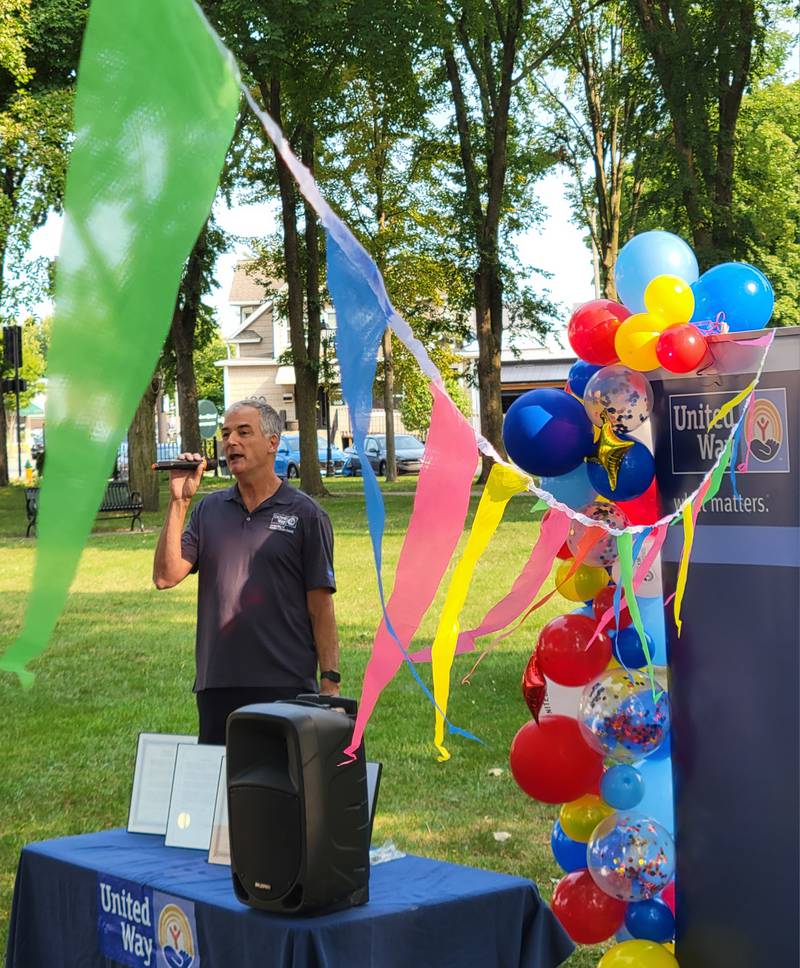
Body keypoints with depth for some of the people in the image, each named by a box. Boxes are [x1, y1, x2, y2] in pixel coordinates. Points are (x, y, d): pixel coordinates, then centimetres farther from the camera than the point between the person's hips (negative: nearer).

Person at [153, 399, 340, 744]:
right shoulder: (208, 509, 10)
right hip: (216, 686, 4)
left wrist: (330, 682, -7)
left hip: (287, 688, -4)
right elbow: (165, 577, 0)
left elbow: (320, 605, -2)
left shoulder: (305, 514, 0)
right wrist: (179, 502, -5)